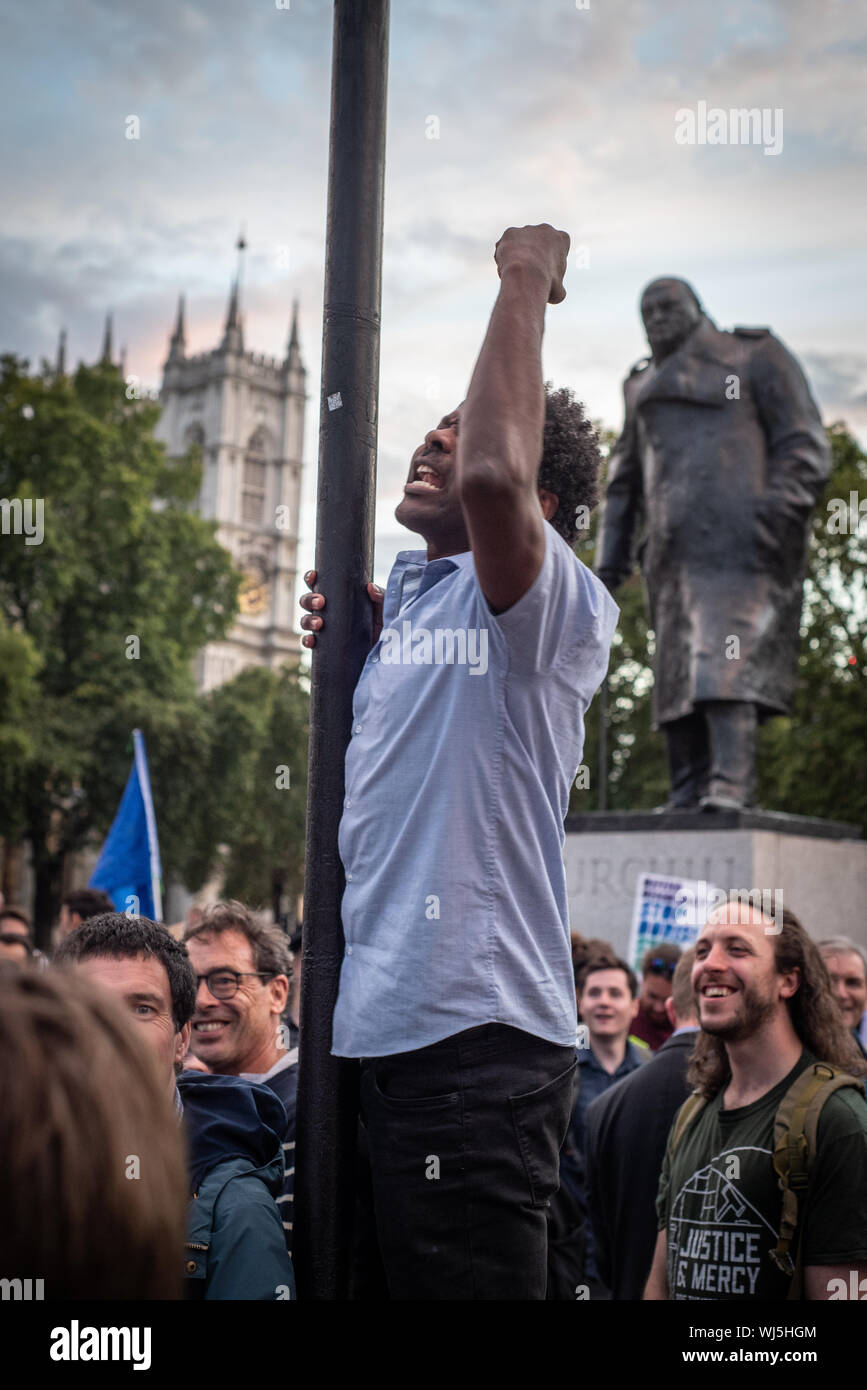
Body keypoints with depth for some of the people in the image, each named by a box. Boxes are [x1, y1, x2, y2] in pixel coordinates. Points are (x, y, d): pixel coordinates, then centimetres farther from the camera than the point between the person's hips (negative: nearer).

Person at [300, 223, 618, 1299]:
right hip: (383, 1025, 9)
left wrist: (526, 283, -19)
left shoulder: (555, 604, -10)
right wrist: (365, 644, 11)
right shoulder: (406, 591, 16)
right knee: (401, 1273, 18)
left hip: (476, 1036, -9)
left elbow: (492, 476, -32)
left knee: (471, 1281, -5)